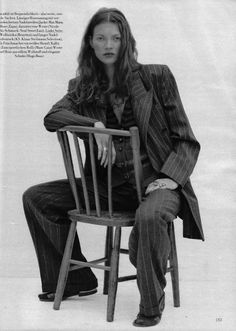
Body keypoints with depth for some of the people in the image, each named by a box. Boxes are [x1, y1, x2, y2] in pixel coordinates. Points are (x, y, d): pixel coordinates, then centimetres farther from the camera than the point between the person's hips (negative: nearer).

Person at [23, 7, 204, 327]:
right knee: (35, 198, -1)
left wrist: (170, 178, -17)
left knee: (149, 216, -39)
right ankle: (76, 280, 14)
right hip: (108, 183, 5)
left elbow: (187, 141, -1)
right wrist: (95, 126, -24)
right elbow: (52, 117, -9)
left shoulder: (156, 77, 0)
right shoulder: (83, 87, 10)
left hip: (154, 179, -5)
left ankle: (152, 302, -15)